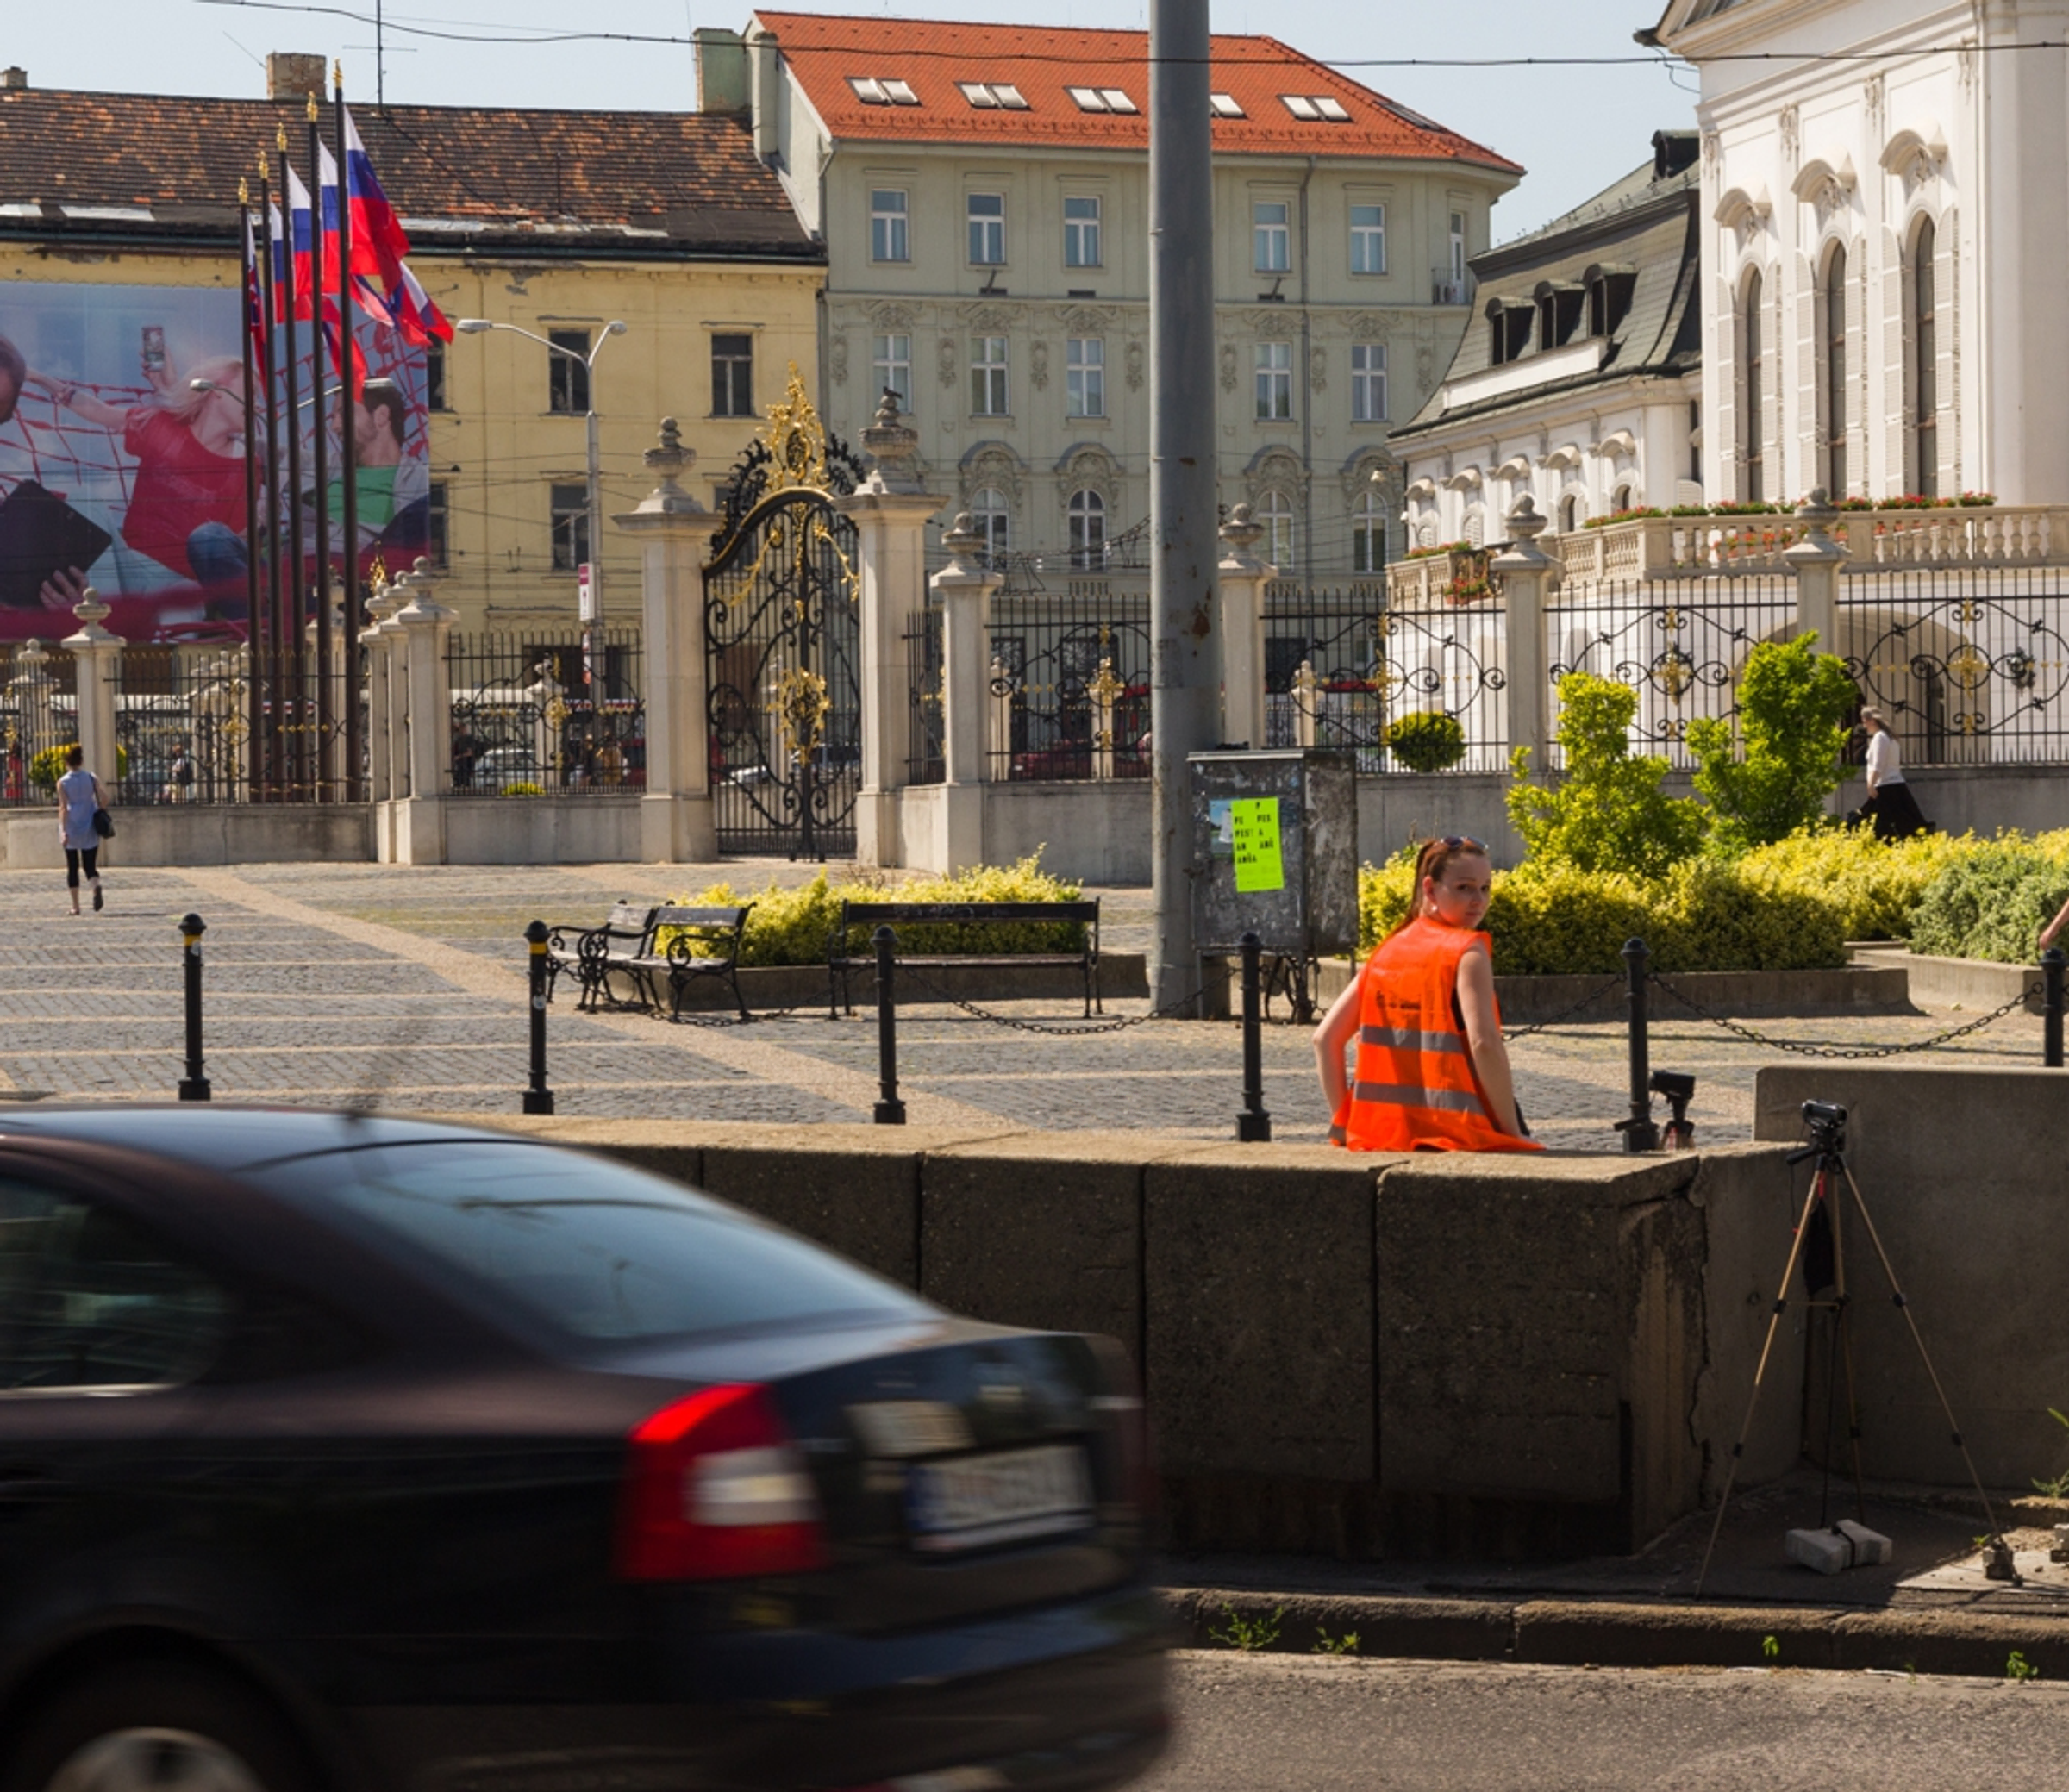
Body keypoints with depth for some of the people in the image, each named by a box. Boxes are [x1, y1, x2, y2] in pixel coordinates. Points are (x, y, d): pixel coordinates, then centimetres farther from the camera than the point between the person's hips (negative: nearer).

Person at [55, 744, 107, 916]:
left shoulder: (63, 782, -3)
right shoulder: (92, 779, 2)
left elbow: (63, 807, -11)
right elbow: (102, 802, -2)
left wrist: (63, 830, -14)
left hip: (71, 827, -1)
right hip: (90, 828, 1)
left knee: (72, 867, 9)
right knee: (90, 865, 6)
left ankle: (75, 906, 9)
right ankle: (96, 885, -28)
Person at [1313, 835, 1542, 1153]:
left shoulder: (1387, 951, 12)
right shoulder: (1467, 951, -5)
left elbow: (1325, 1038, 9)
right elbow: (1484, 1044, -17)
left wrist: (1344, 1122, 10)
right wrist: (1513, 1135, -12)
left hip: (1383, 1136, 7)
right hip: (1456, 1137, -7)